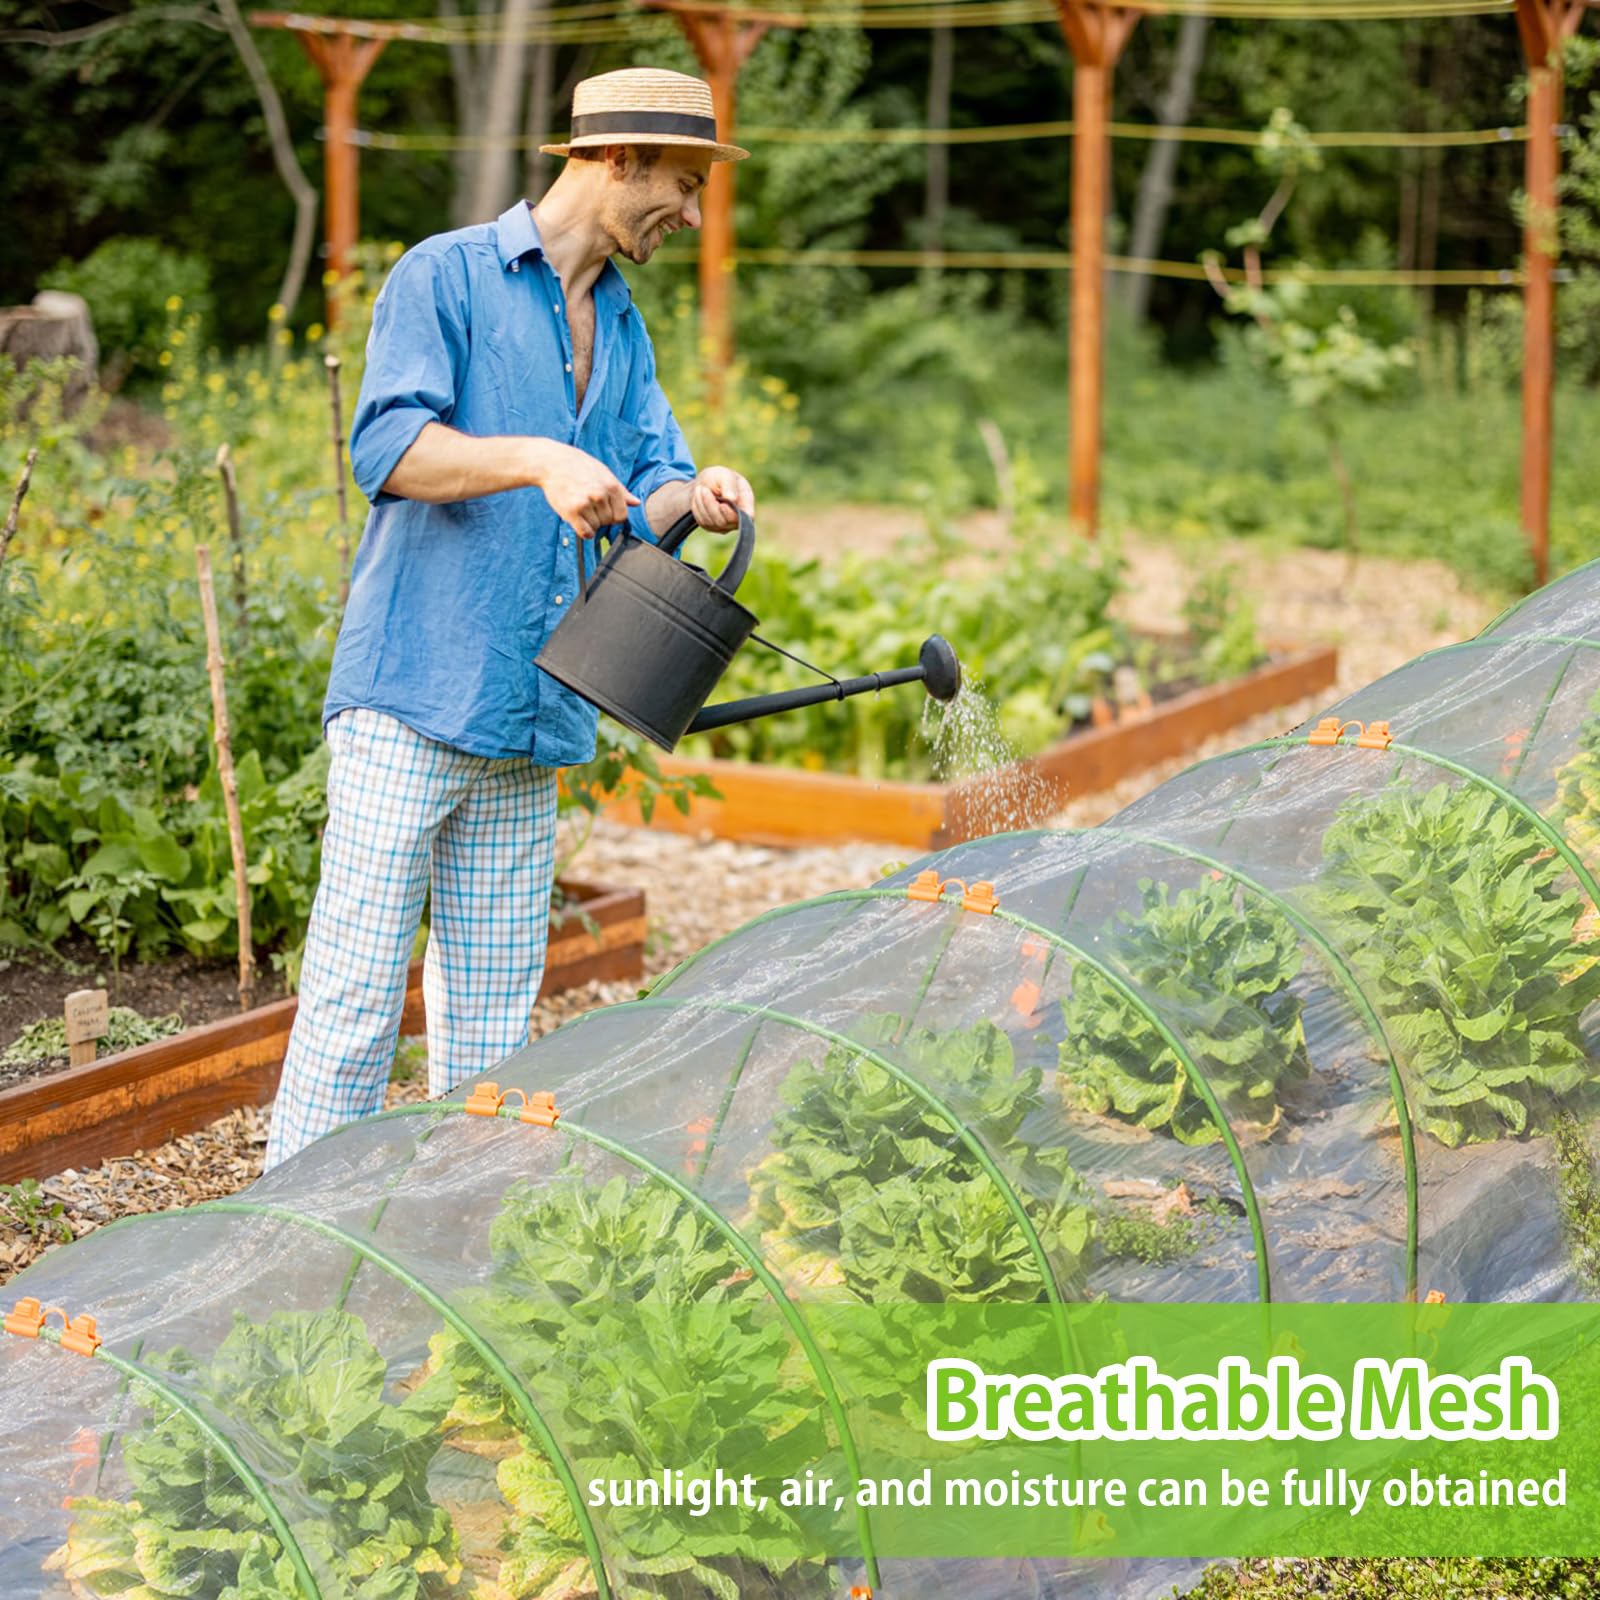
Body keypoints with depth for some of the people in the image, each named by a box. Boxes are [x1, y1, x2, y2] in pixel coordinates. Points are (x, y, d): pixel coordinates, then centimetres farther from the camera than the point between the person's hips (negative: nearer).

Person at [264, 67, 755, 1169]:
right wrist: (537, 460, -30)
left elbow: (643, 487, 12)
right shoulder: (445, 276, -2)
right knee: (357, 987, -7)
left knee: (495, 1008, 9)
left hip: (532, 715, 7)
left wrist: (693, 496, -11)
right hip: (409, 699, -7)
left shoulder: (623, 327, 20)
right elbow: (389, 446, -15)